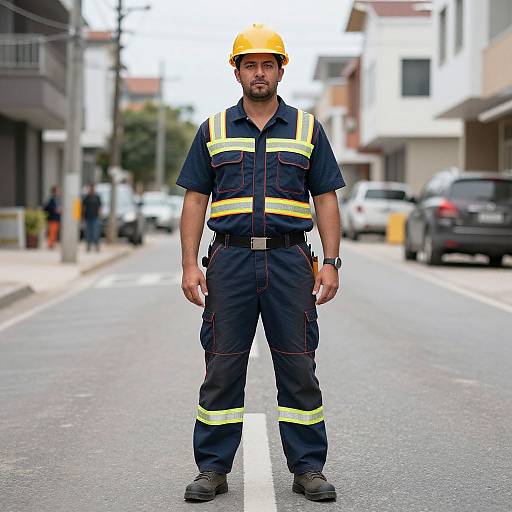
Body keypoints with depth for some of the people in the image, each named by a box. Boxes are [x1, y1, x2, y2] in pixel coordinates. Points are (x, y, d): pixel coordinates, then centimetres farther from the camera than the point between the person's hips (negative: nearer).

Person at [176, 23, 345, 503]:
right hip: (230, 258, 0)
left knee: (298, 368, 2)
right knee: (221, 368, 2)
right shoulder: (213, 131, 9)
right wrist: (189, 265, -1)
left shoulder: (307, 129, 9)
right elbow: (195, 199, 8)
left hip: (290, 260, 0)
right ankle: (212, 468, 11)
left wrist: (331, 262, -1)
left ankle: (308, 467, 11)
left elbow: (326, 199, 8)